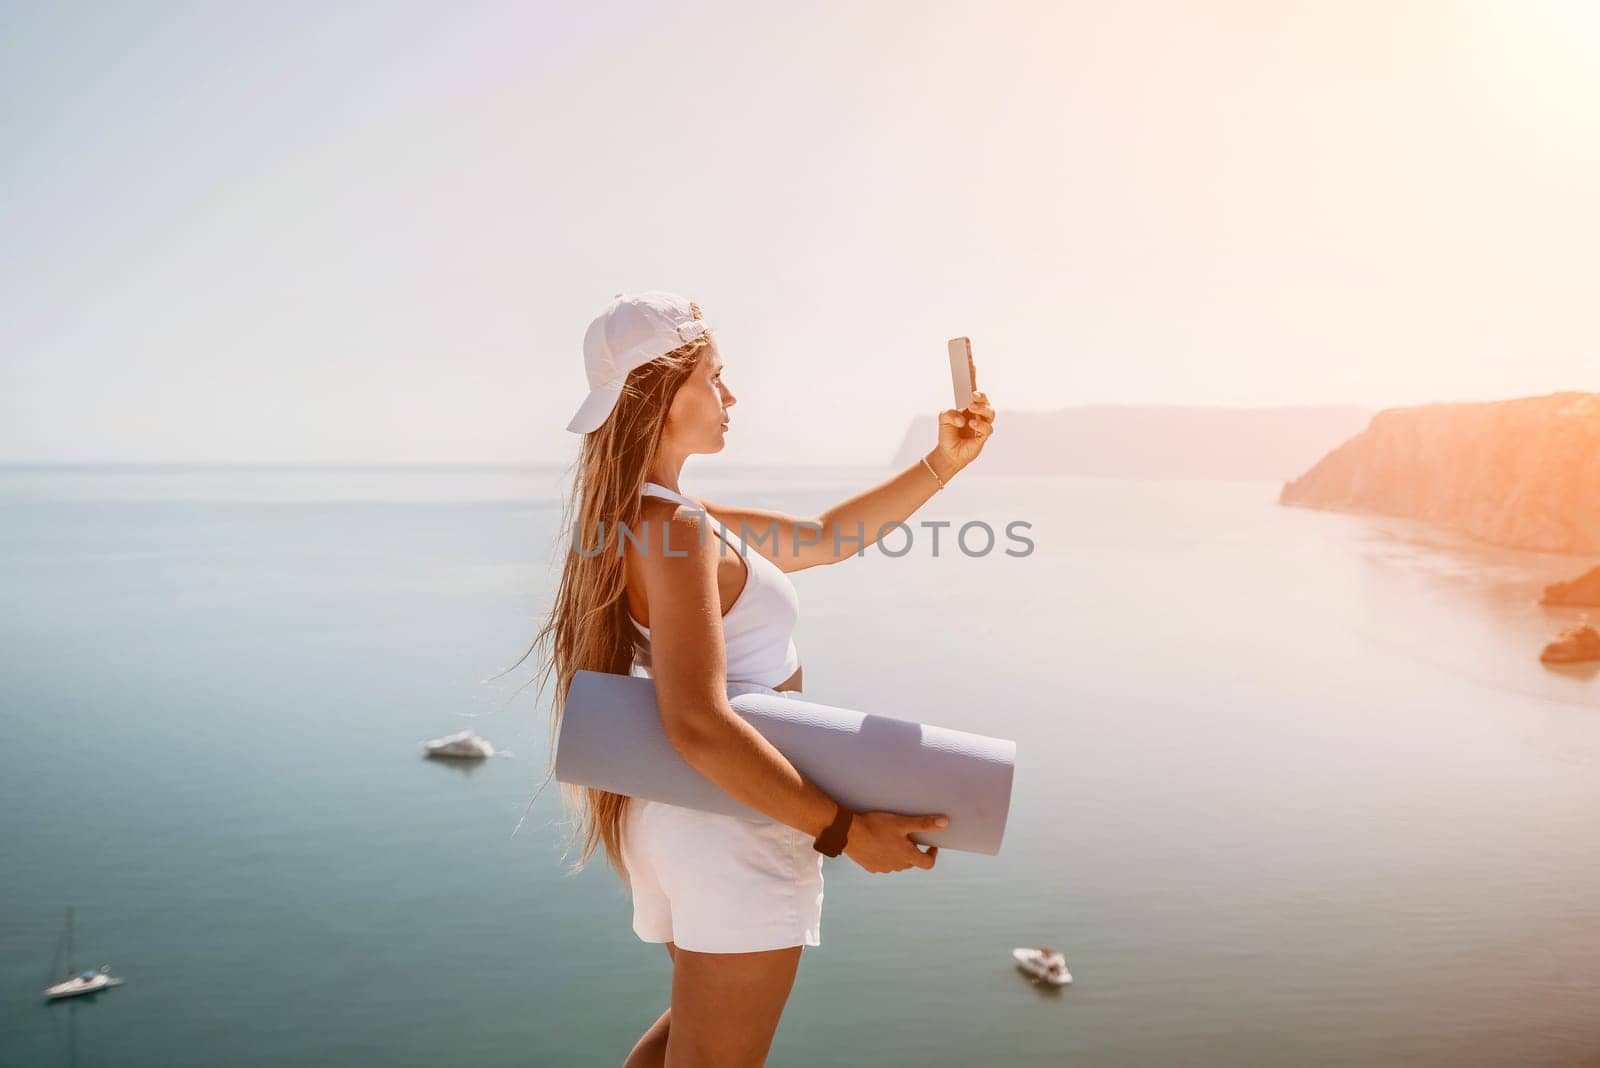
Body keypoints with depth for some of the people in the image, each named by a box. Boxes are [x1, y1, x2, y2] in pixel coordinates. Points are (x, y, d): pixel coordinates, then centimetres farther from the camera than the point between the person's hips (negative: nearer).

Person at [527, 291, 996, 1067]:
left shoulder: (646, 516, 9)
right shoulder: (673, 529, -21)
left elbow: (825, 538, 14)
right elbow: (698, 725, -31)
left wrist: (943, 463, 9)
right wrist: (843, 830, -24)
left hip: (679, 814, 10)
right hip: (737, 826, -10)